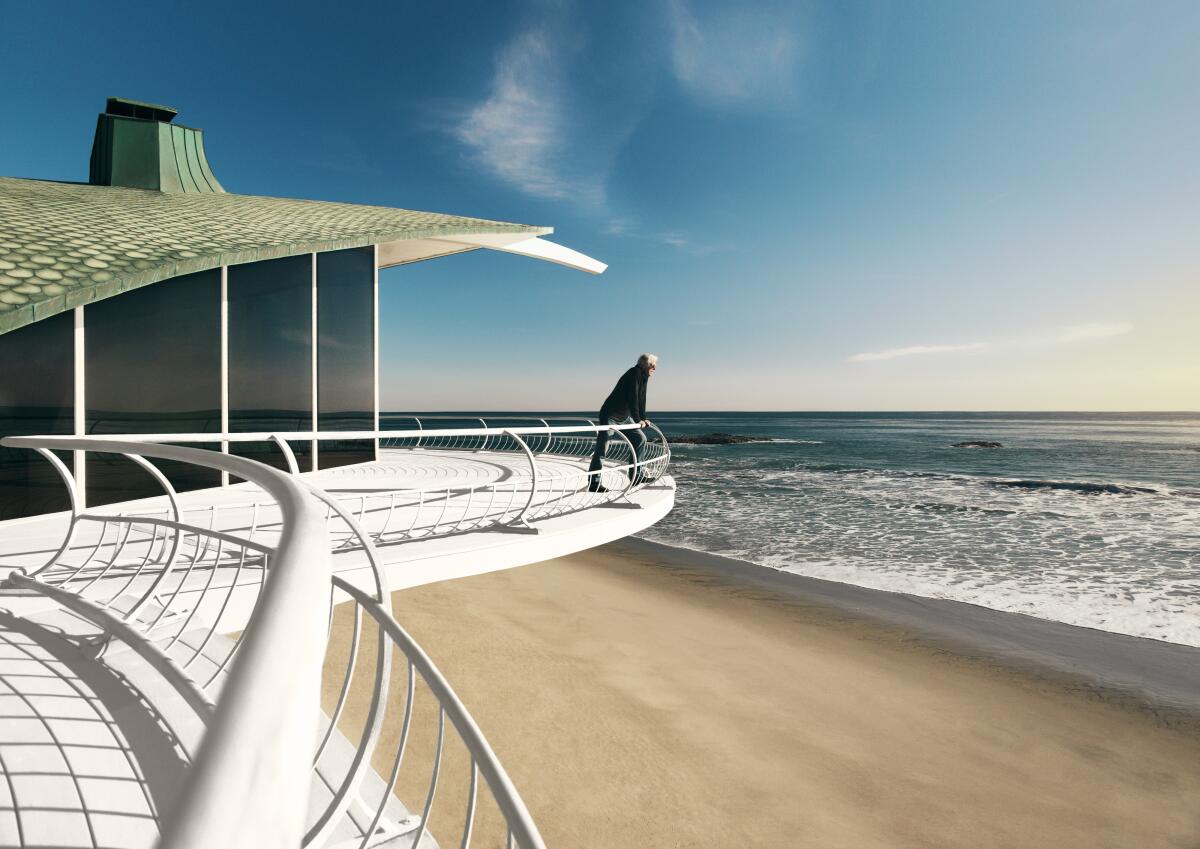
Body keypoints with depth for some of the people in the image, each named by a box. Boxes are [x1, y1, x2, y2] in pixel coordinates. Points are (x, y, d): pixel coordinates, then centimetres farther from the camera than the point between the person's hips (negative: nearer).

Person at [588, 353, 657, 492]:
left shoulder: (643, 377, 11)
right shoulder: (634, 373, -18)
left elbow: (641, 399, 16)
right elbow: (632, 397, -26)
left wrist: (643, 418, 10)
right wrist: (638, 420, -26)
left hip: (624, 417, 10)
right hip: (610, 416, -10)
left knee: (640, 439, 9)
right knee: (602, 447, -12)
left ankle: (635, 476, 15)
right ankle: (594, 483, -12)